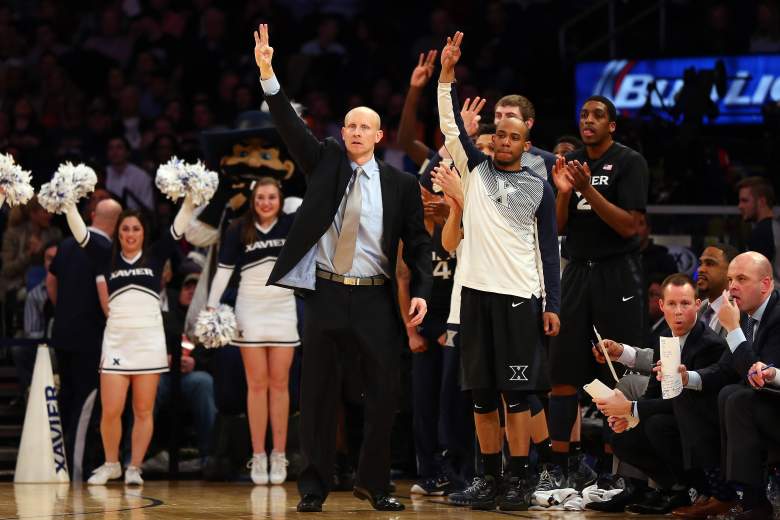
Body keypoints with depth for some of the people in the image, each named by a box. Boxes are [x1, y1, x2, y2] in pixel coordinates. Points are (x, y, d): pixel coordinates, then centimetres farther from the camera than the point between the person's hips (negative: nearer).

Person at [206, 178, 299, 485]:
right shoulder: (240, 230, 0)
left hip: (283, 309, 1)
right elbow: (224, 269, -2)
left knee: (279, 384, 2)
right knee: (257, 384, 0)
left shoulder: (290, 225, 1)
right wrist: (212, 305, -9)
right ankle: (258, 457, 2)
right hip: (250, 309, -1)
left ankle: (279, 457, 5)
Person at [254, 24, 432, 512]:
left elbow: (418, 242, 2)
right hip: (325, 292, 0)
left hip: (376, 298, 0)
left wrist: (421, 290, -12)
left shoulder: (401, 184, 3)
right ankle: (315, 485, 11)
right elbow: (291, 126, -5)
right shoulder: (325, 162, 6)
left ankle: (374, 483, 15)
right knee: (317, 393, 3)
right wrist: (268, 75, -18)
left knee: (384, 392, 1)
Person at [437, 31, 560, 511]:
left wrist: (552, 305, -3)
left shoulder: (539, 188, 5)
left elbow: (550, 251, 4)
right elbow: (451, 126, 1)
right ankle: (490, 476, 11)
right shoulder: (476, 170, 10)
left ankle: (519, 480, -3)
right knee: (482, 394, 5)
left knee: (516, 393, -5)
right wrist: (447, 73, -9)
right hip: (477, 292, 3)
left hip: (520, 297, -3)